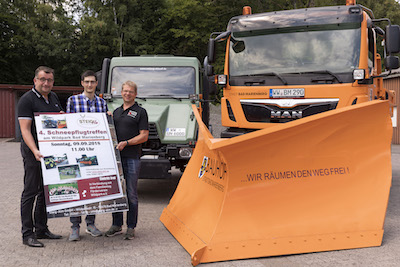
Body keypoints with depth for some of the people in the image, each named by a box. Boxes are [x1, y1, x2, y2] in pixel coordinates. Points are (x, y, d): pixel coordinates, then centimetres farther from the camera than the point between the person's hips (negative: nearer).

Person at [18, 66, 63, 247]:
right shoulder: (27, 99, -12)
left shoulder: (53, 97, 12)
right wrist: (35, 151, -31)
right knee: (31, 192, -2)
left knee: (46, 191, 13)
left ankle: (41, 230, 24)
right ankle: (27, 234, 5)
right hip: (33, 152, -8)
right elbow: (25, 130, -18)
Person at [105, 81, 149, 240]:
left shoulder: (140, 112, 0)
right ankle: (116, 225, 19)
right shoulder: (116, 112, 18)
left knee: (131, 194, -1)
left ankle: (131, 228, 7)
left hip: (132, 157, -5)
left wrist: (126, 143, -15)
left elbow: (144, 136, -6)